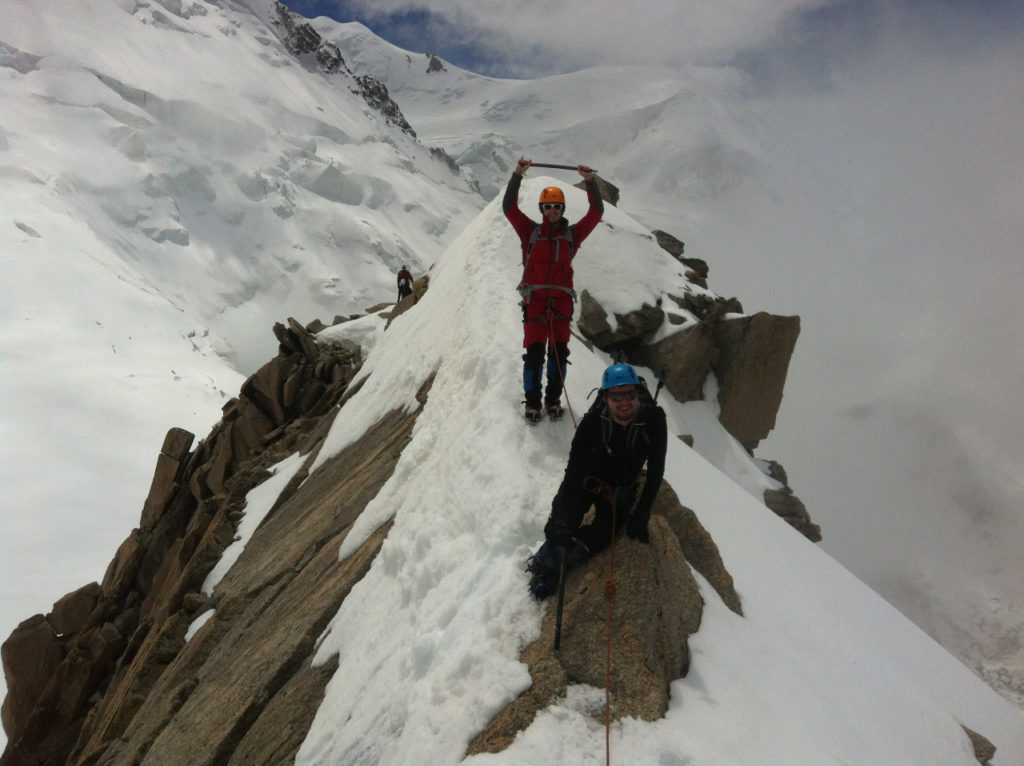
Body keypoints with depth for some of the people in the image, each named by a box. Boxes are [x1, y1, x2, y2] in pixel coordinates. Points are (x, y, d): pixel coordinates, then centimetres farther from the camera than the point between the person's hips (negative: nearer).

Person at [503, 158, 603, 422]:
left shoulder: (572, 233, 14)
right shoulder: (530, 231, 12)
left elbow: (596, 213, 6)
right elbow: (509, 207, 3)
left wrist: (590, 181, -4)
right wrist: (517, 175, -6)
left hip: (562, 299, 2)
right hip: (535, 298, -1)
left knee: (559, 352, 3)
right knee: (534, 352, -6)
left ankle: (553, 399, 14)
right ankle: (532, 402, 1)